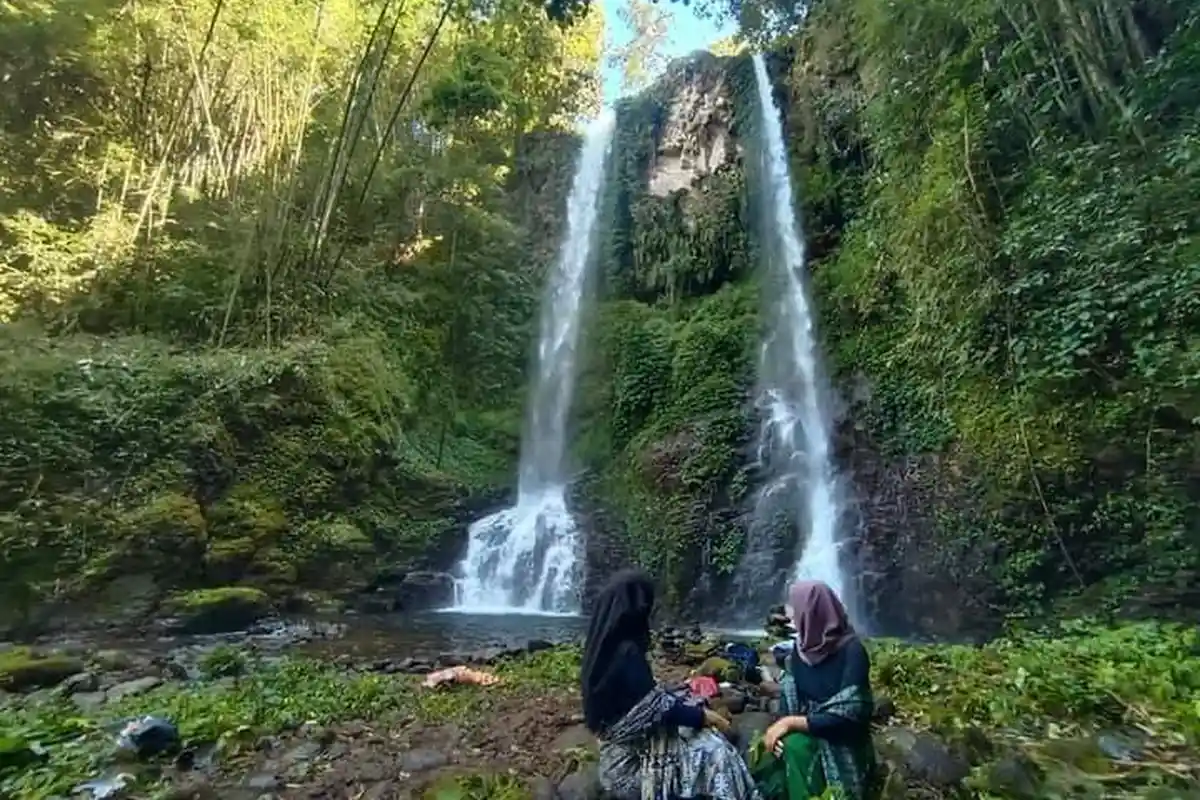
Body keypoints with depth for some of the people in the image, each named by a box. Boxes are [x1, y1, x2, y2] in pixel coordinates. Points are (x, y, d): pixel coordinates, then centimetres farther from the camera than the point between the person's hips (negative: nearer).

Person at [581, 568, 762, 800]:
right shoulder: (626, 652, -28)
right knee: (713, 751, -9)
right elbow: (655, 707, -23)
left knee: (709, 736, 9)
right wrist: (705, 716, -12)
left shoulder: (606, 643, 0)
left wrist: (682, 698, 13)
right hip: (631, 753, -9)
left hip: (627, 739, 9)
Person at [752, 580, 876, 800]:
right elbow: (788, 694, 2)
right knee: (782, 745, -16)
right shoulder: (802, 646, -2)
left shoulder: (852, 651, -19)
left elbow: (845, 716, -21)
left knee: (796, 746, -23)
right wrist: (781, 725, -15)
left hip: (842, 740, -4)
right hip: (807, 728, 5)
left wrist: (791, 723, -20)